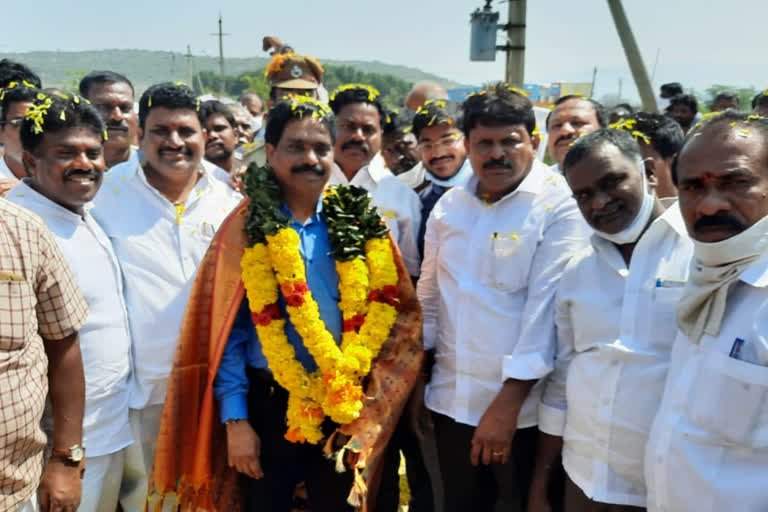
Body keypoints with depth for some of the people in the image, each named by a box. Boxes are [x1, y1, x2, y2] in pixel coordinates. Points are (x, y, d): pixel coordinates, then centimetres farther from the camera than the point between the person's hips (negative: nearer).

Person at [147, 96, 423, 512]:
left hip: (346, 407, 2)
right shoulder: (247, 229, -6)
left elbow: (389, 310, 2)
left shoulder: (360, 224, 0)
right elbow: (224, 332, -7)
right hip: (269, 404, -2)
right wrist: (235, 420, -10)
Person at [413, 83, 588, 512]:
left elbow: (545, 309, -17)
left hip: (524, 410, -4)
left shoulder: (561, 204, -11)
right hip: (452, 403, 5)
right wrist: (418, 379, 11)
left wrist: (507, 402, -18)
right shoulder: (450, 206, 5)